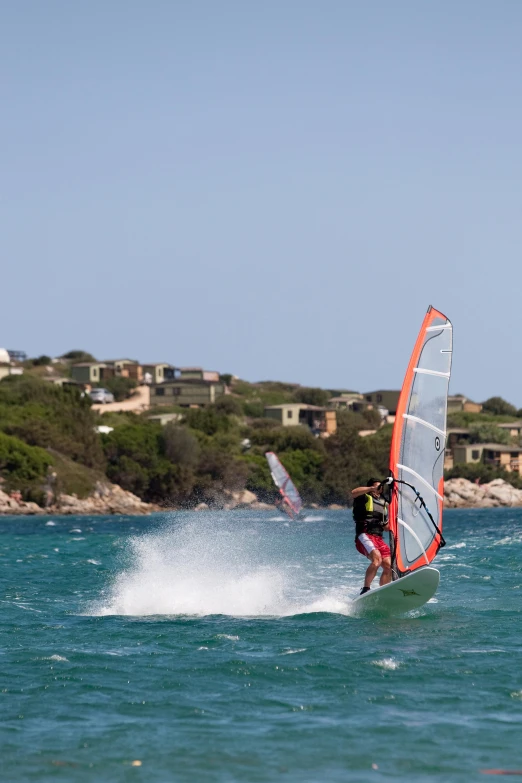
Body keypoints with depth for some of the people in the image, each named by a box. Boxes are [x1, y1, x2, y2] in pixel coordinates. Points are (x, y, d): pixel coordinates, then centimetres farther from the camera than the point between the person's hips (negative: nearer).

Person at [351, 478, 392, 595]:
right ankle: (365, 590, -31)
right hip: (364, 536, -7)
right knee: (377, 559, -30)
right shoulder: (364, 498, 6)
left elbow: (386, 527, 28)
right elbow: (353, 492, -19)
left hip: (379, 538, 7)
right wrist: (372, 489, -21)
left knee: (388, 566, -9)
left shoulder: (383, 504, 26)